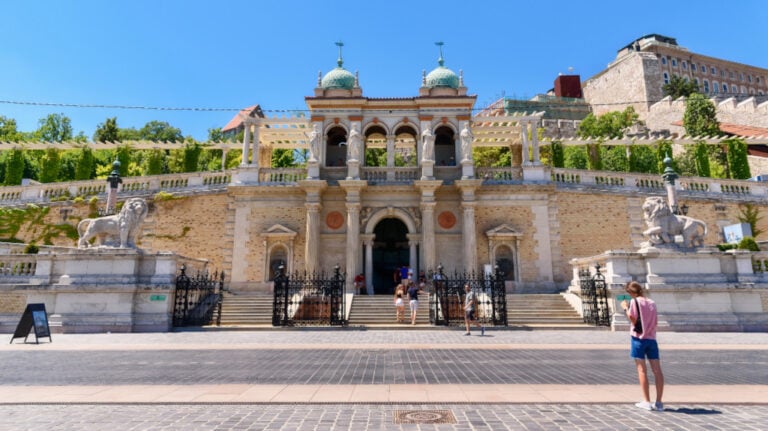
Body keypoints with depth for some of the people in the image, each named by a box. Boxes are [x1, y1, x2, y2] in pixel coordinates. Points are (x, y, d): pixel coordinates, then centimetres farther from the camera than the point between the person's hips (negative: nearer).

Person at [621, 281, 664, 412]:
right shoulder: (652, 303, 9)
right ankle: (659, 402, 8)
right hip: (652, 338, 5)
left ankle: (647, 401, 0)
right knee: (657, 370, 6)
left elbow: (632, 319, -13)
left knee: (642, 370, -1)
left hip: (639, 338, -5)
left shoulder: (634, 302, -6)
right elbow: (656, 322, 9)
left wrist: (625, 308, 0)